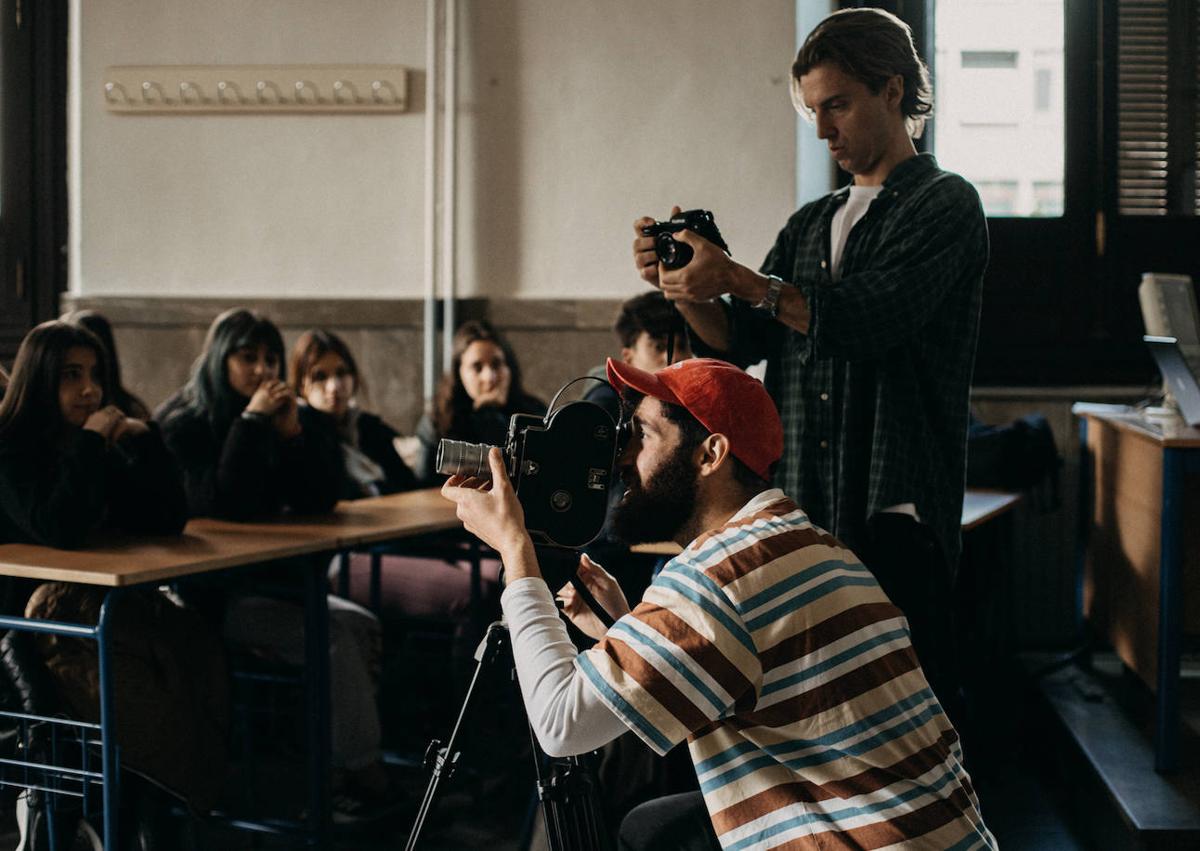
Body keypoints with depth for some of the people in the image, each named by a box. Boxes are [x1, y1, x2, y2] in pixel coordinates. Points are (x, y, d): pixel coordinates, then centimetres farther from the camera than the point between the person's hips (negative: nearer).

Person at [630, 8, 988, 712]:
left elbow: (869, 320, -16)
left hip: (894, 515, -6)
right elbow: (741, 341, 13)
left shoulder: (944, 204, 0)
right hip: (800, 514, 6)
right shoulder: (811, 225, 22)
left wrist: (740, 280, -20)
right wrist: (684, 287, -6)